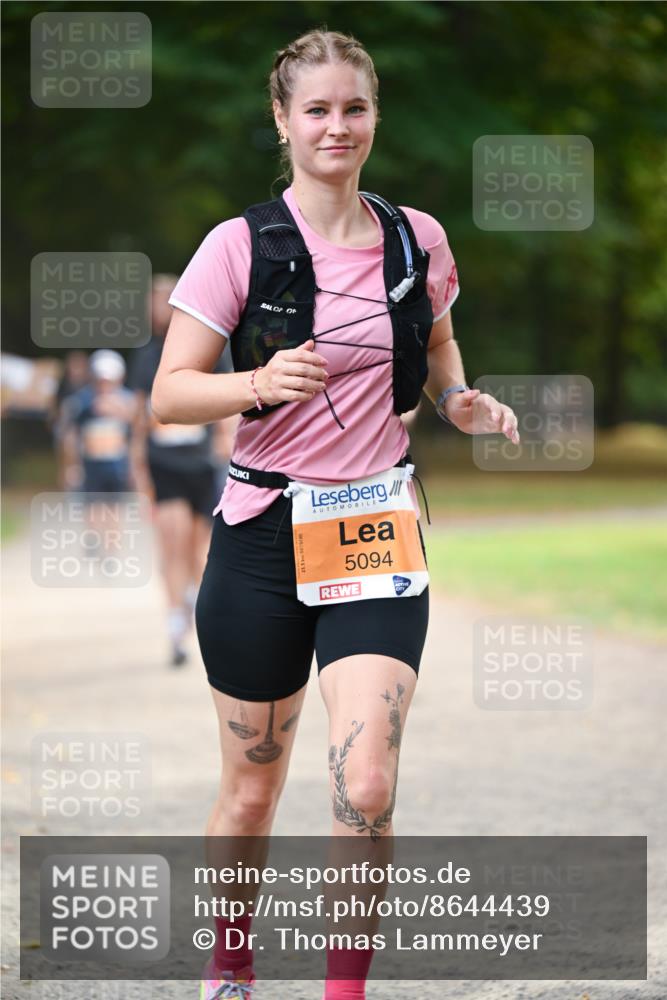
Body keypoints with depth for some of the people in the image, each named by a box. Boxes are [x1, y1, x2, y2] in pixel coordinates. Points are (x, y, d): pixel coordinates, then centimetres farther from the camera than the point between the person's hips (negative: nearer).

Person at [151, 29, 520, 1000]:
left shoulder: (417, 240, 3)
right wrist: (260, 383, -26)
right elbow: (168, 394, -7)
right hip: (265, 530, -1)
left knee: (367, 786, -15)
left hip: (379, 532, 1)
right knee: (252, 788, 9)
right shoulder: (241, 245, -6)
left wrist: (462, 401, 2)